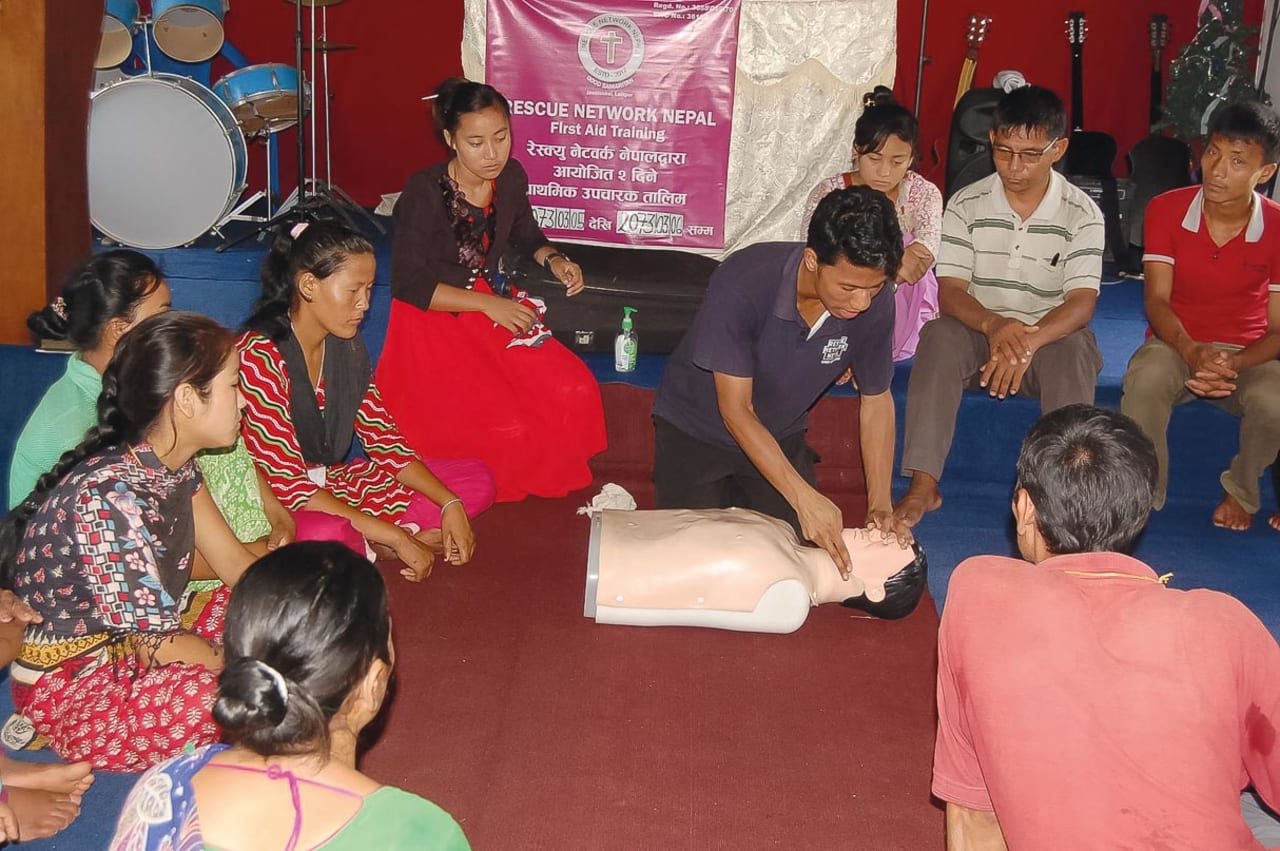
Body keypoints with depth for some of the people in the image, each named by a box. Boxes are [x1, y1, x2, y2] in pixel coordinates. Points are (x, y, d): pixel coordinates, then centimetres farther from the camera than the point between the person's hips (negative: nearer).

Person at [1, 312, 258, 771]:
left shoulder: (173, 464, -2)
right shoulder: (109, 497, -29)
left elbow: (236, 565, 4)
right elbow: (161, 647, -23)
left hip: (133, 647, 9)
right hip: (71, 693, -9)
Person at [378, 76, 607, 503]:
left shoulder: (511, 177, -4)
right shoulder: (424, 193, -21)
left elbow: (525, 236, 18)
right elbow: (408, 284, -19)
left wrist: (553, 259, -5)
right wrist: (488, 304, -24)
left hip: (496, 306, 6)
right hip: (434, 321, -6)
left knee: (576, 393, -15)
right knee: (507, 428, -24)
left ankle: (539, 478, 12)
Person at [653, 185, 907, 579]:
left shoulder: (874, 303, -21)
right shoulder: (743, 286, -35)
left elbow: (876, 401, -6)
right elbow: (736, 412, -28)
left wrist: (880, 504, -15)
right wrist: (804, 497, -34)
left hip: (779, 435, 4)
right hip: (696, 429, -4)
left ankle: (736, 498, 21)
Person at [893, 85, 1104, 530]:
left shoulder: (1081, 214, -6)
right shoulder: (967, 204, -2)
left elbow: (1081, 303, -16)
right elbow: (950, 291, -10)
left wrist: (1029, 342, -37)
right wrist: (994, 325, -33)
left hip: (1050, 336, -1)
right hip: (980, 333, 1)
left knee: (1075, 349, -34)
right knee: (939, 335, -31)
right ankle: (923, 483, -33)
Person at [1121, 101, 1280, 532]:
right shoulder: (1166, 210, -9)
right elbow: (1156, 301, -13)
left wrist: (1234, 363, -31)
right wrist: (1192, 352, -33)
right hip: (1176, 344, 0)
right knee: (1144, 381, -36)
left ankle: (1241, 492, 0)